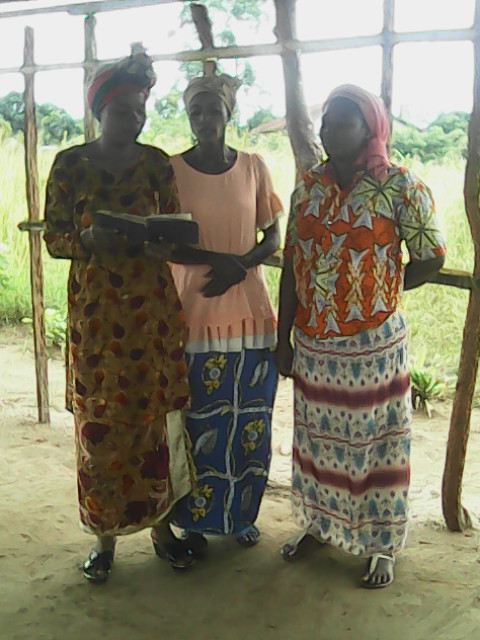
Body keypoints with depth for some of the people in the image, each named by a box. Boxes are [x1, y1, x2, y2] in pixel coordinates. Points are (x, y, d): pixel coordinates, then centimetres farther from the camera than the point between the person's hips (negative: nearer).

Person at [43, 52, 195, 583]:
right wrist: (90, 238, -21)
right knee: (100, 421, 4)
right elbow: (54, 238, 0)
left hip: (153, 305, 2)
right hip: (96, 310, -1)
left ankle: (160, 524, 23)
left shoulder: (155, 162, 5)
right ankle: (105, 536, 20)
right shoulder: (70, 164, 0)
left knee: (157, 414, 6)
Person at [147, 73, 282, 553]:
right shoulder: (171, 170, -3)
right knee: (198, 423, 6)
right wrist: (217, 259, -18)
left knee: (249, 423, 10)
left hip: (249, 312, 2)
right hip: (194, 315, -2)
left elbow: (273, 237, 6)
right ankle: (195, 521, 24)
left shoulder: (253, 168, 3)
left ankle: (242, 514, 30)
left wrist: (240, 266, -12)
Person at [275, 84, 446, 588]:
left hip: (374, 344, -4)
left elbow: (430, 258, -5)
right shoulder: (307, 188, 4)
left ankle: (382, 545, 27)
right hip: (313, 345, 4)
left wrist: (381, 290, 3)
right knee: (316, 439, 18)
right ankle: (318, 524, 38)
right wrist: (283, 338, 5)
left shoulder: (400, 186, -10)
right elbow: (291, 267, 5)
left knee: (375, 442, 9)